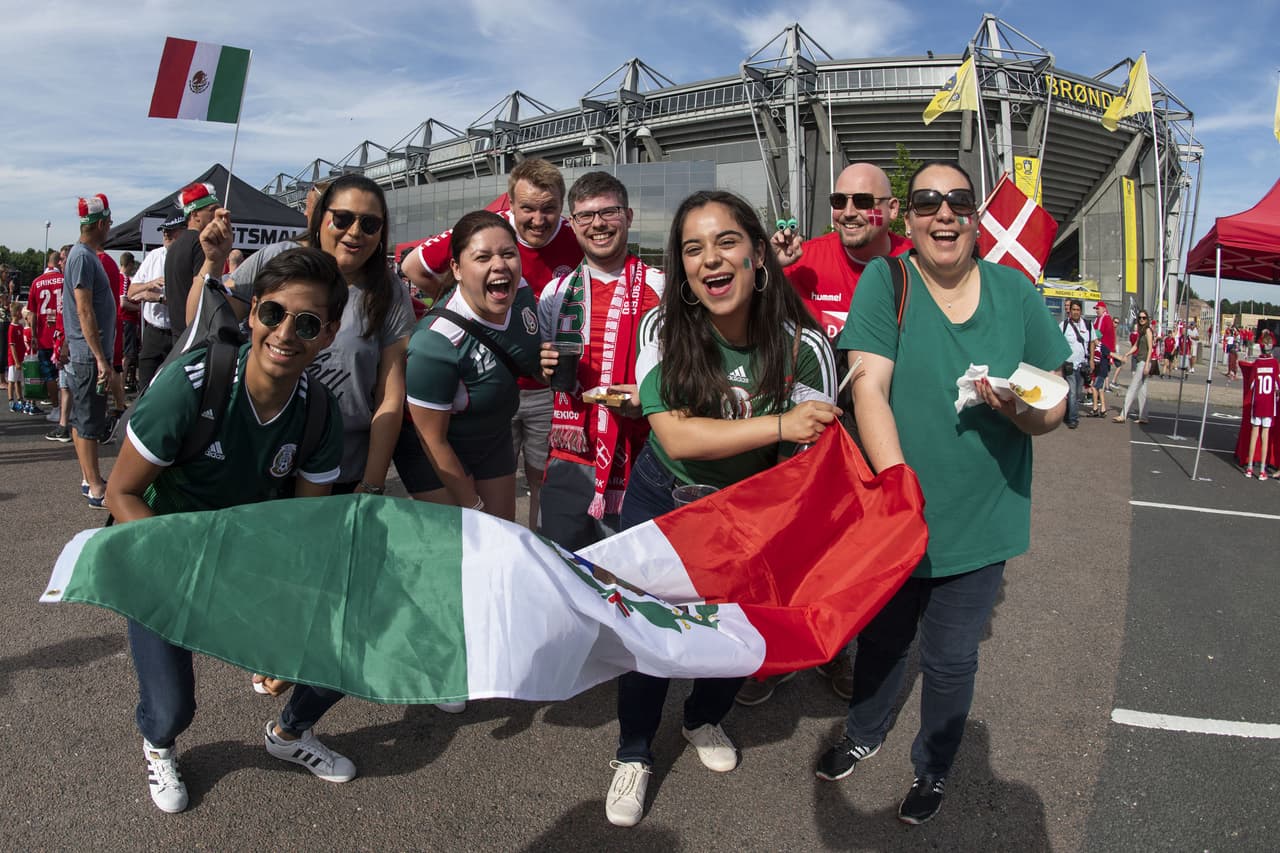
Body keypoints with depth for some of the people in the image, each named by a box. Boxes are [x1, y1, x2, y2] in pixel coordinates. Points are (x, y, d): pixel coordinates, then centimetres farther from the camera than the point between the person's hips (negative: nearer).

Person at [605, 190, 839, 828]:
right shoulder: (663, 328, -20)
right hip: (660, 500, 0)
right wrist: (778, 425, -36)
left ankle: (704, 719, 47)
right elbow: (676, 436, -28)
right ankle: (633, 755, 30)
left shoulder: (803, 347, -21)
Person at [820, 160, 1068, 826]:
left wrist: (1024, 410, -24)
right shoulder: (886, 280, -10)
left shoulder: (1015, 293, -3)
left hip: (980, 520, 1)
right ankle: (864, 734, 49)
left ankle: (933, 768, 43)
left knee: (950, 658, 15)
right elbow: (869, 387, -19)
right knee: (881, 637, 20)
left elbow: (1054, 407, 0)